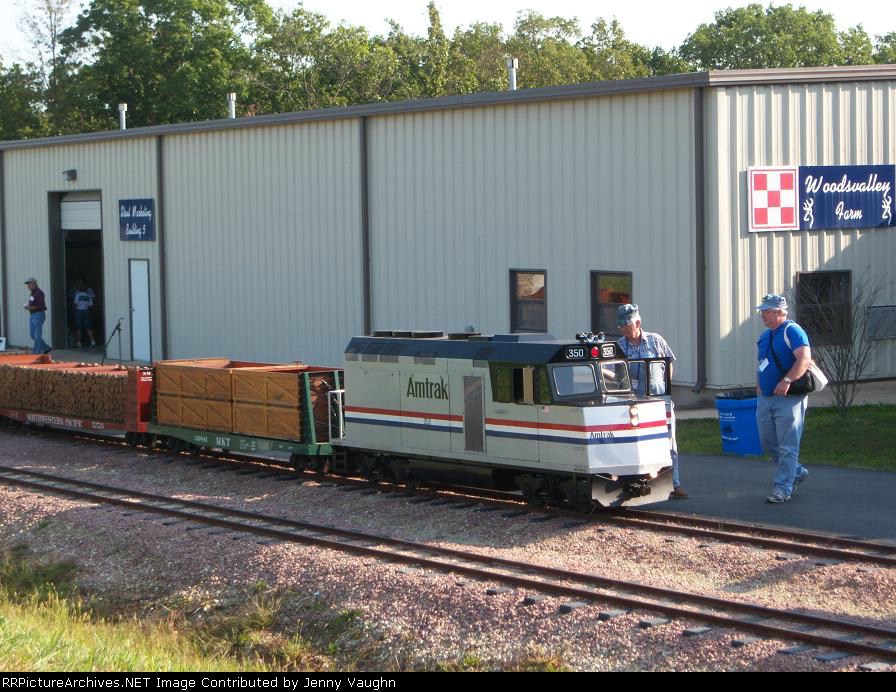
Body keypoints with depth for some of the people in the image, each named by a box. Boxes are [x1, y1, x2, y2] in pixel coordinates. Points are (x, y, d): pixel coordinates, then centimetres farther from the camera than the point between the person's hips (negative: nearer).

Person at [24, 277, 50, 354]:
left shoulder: (39, 293, -15)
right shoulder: (32, 293, 14)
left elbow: (41, 306, -22)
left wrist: (30, 307, -23)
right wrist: (27, 305, 5)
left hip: (39, 315, -10)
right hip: (32, 315, 10)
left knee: (37, 336, -6)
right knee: (32, 334, 13)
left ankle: (36, 352, -2)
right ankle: (46, 348, 22)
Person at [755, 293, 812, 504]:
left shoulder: (792, 331, -11)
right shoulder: (765, 336, 16)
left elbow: (805, 359, -23)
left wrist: (787, 381, -30)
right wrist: (759, 386, 12)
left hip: (788, 399, -9)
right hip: (765, 398, 9)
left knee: (787, 446, -5)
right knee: (768, 443, 14)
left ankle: (783, 488, -1)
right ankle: (797, 471, 31)